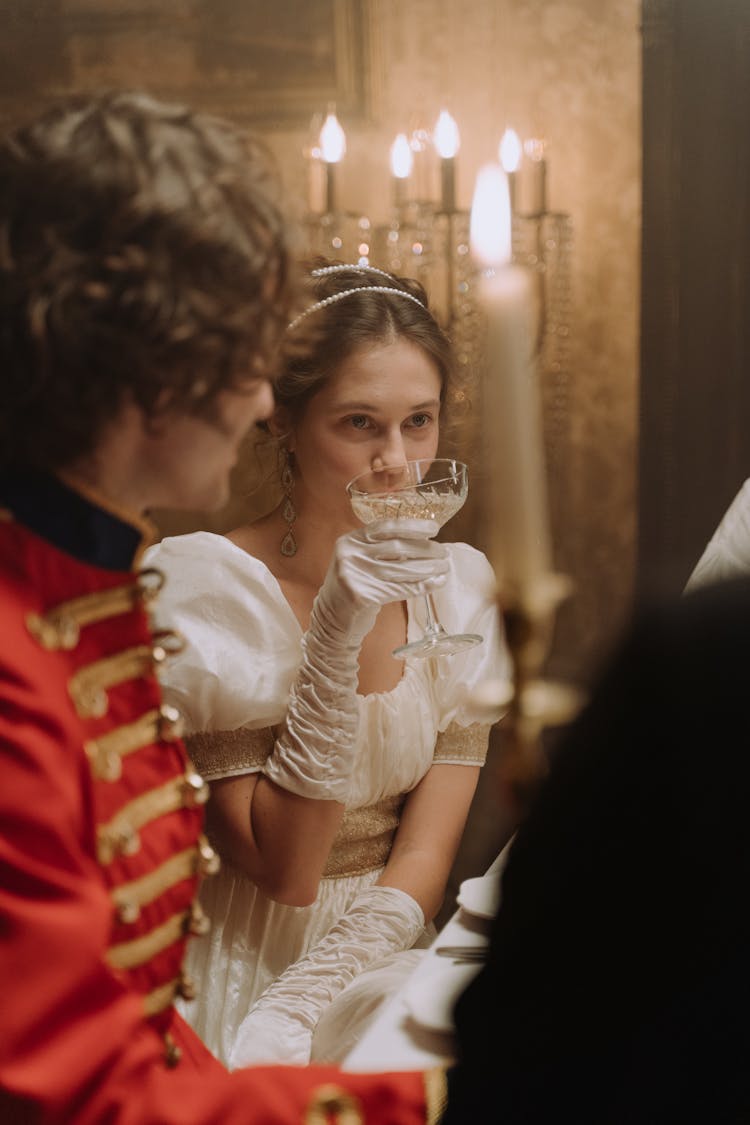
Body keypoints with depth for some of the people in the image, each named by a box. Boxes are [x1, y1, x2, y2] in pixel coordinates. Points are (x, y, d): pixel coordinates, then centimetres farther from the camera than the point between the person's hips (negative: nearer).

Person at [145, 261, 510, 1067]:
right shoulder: (199, 582, -12)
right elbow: (285, 871, -14)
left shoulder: (461, 585, 1)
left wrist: (302, 1004, -15)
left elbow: (425, 858, 0)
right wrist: (338, 634, -22)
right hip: (236, 966, -4)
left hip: (380, 962, 5)